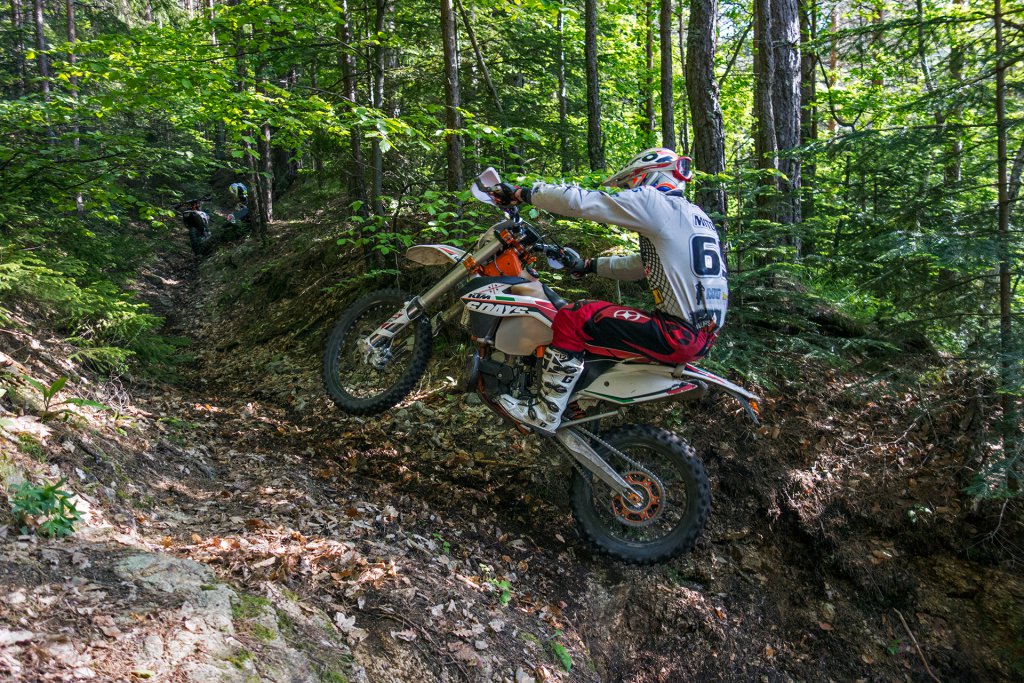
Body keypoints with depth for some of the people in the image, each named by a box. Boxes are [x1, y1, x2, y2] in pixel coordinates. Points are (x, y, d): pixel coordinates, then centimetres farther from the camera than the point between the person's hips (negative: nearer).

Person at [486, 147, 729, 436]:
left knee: (573, 318, -9)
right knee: (605, 315, 29)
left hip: (678, 335, -10)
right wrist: (591, 265, 31)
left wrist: (522, 192, -2)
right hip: (704, 331, 10)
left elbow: (578, 201, -13)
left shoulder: (652, 202, -9)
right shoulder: (695, 215, 20)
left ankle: (546, 412, -2)